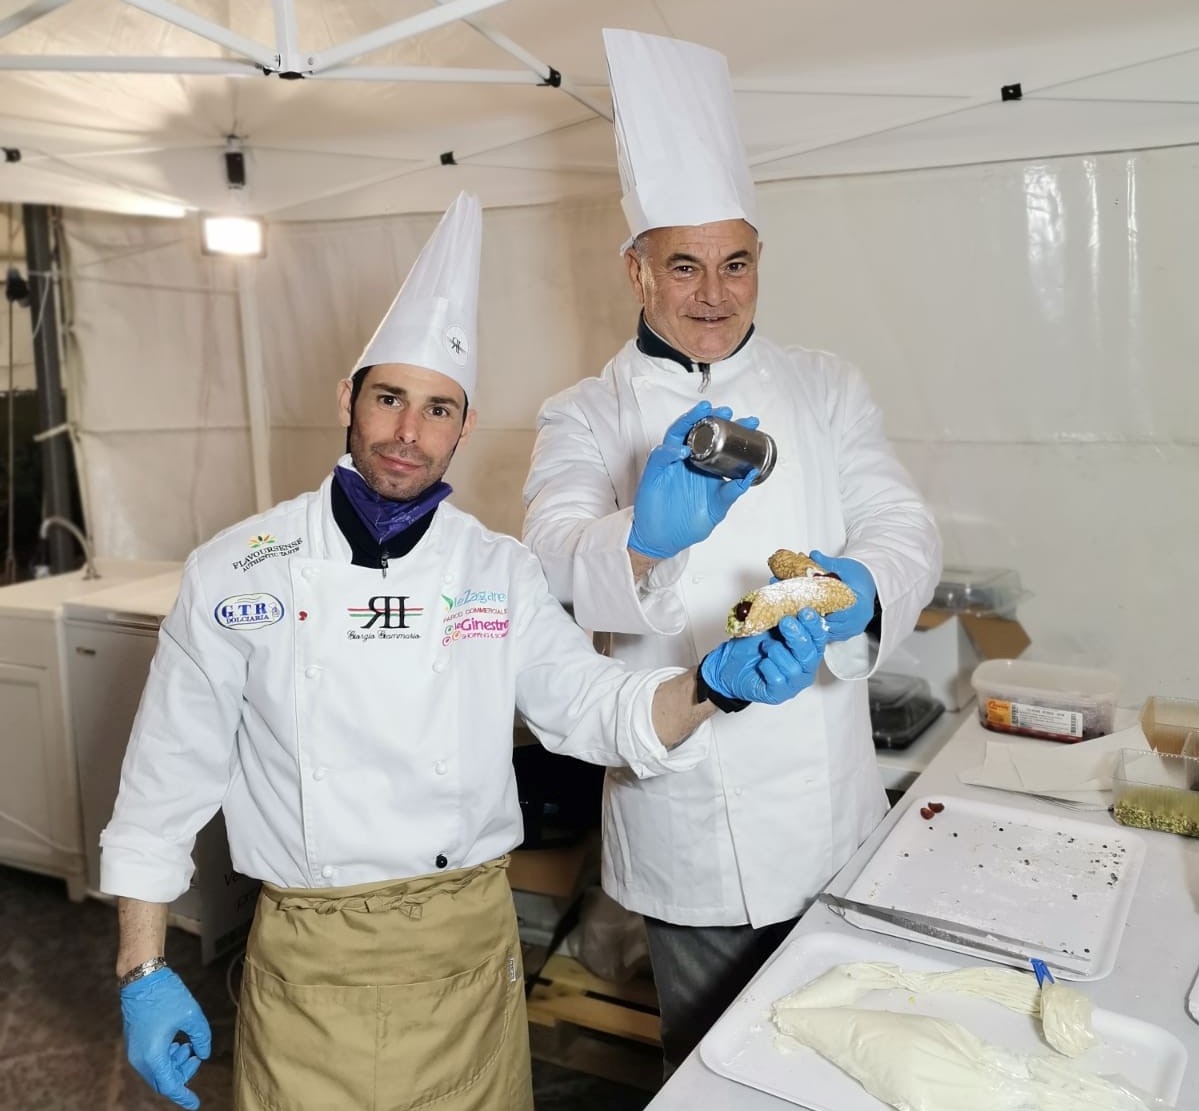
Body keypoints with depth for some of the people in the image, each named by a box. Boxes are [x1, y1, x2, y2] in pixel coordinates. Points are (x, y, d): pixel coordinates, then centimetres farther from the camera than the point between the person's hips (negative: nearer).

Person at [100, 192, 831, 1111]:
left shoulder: (500, 572, -2)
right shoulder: (234, 572, -7)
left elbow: (595, 708, -7)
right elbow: (168, 778, -2)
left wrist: (711, 682, -27)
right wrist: (143, 970, -1)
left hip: (470, 941, 2)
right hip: (307, 958, -1)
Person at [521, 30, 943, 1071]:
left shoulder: (825, 388, 5)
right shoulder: (587, 417, -3)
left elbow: (904, 527, -3)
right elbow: (557, 559, -20)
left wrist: (864, 588, -27)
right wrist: (643, 541, -43)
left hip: (828, 791, 3)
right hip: (685, 812, -2)